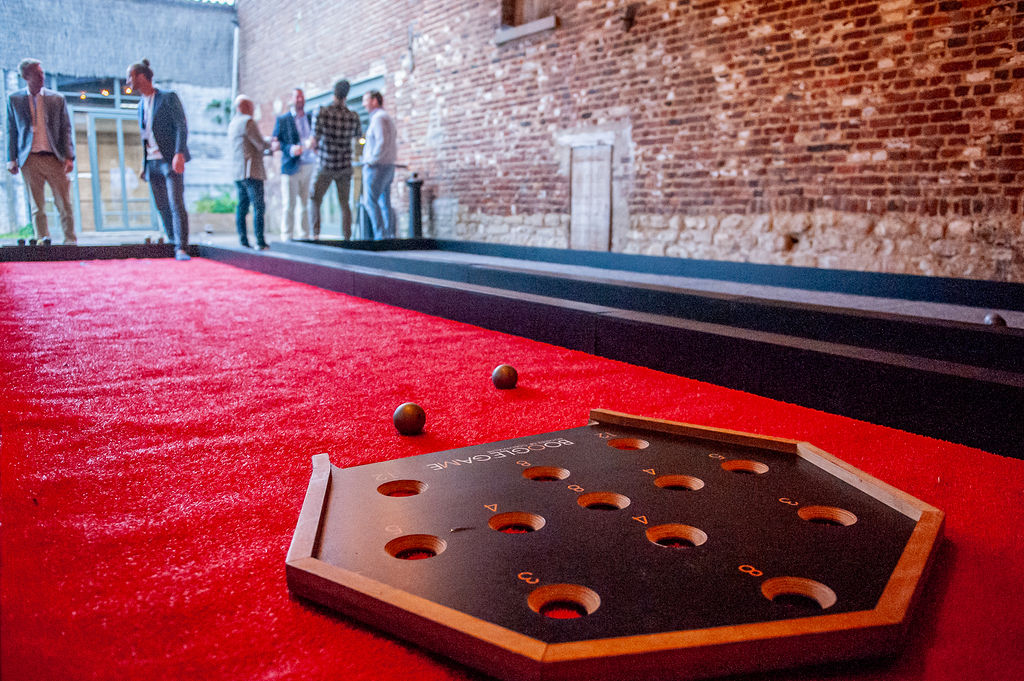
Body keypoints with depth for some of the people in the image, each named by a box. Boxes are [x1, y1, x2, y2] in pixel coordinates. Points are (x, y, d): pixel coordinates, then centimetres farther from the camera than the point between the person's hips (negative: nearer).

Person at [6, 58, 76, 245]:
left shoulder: (57, 99, 9)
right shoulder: (14, 99, 9)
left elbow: (66, 129, 6)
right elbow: (11, 131, 11)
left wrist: (69, 157, -4)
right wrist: (12, 159, 2)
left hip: (54, 158, 0)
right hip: (30, 159, 0)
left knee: (64, 203, -3)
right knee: (38, 205, 2)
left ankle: (70, 240, 2)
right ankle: (42, 240, 6)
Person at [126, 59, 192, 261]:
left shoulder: (168, 98, -3)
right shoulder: (141, 105, 19)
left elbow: (181, 127, -11)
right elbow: (144, 136, 22)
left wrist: (179, 154, -23)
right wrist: (144, 165, 17)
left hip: (170, 161, -7)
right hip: (152, 163, 7)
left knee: (176, 204, -15)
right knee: (162, 207, 5)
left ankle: (181, 248, -18)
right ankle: (173, 243, 14)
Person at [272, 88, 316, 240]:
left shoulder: (311, 119, 18)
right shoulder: (282, 120, 7)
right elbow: (275, 143, 1)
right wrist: (290, 149, -17)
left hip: (310, 167, 3)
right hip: (291, 168, -3)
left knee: (307, 204, 4)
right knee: (289, 205, -5)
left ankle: (306, 236, 8)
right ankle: (287, 237, -2)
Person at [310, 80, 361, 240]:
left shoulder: (322, 113, -13)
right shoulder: (353, 116, -4)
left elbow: (314, 141, -10)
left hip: (325, 168, -2)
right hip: (345, 167, 2)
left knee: (315, 201, 10)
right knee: (344, 203, 11)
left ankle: (315, 234, -4)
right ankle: (347, 237, 4)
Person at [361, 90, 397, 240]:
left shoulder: (378, 118, -11)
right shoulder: (387, 118, 19)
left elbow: (382, 142, -23)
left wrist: (371, 161, -15)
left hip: (376, 166, -10)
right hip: (388, 166, 10)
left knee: (370, 201, -10)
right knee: (384, 203, 8)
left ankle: (380, 235, -16)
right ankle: (389, 235, 7)